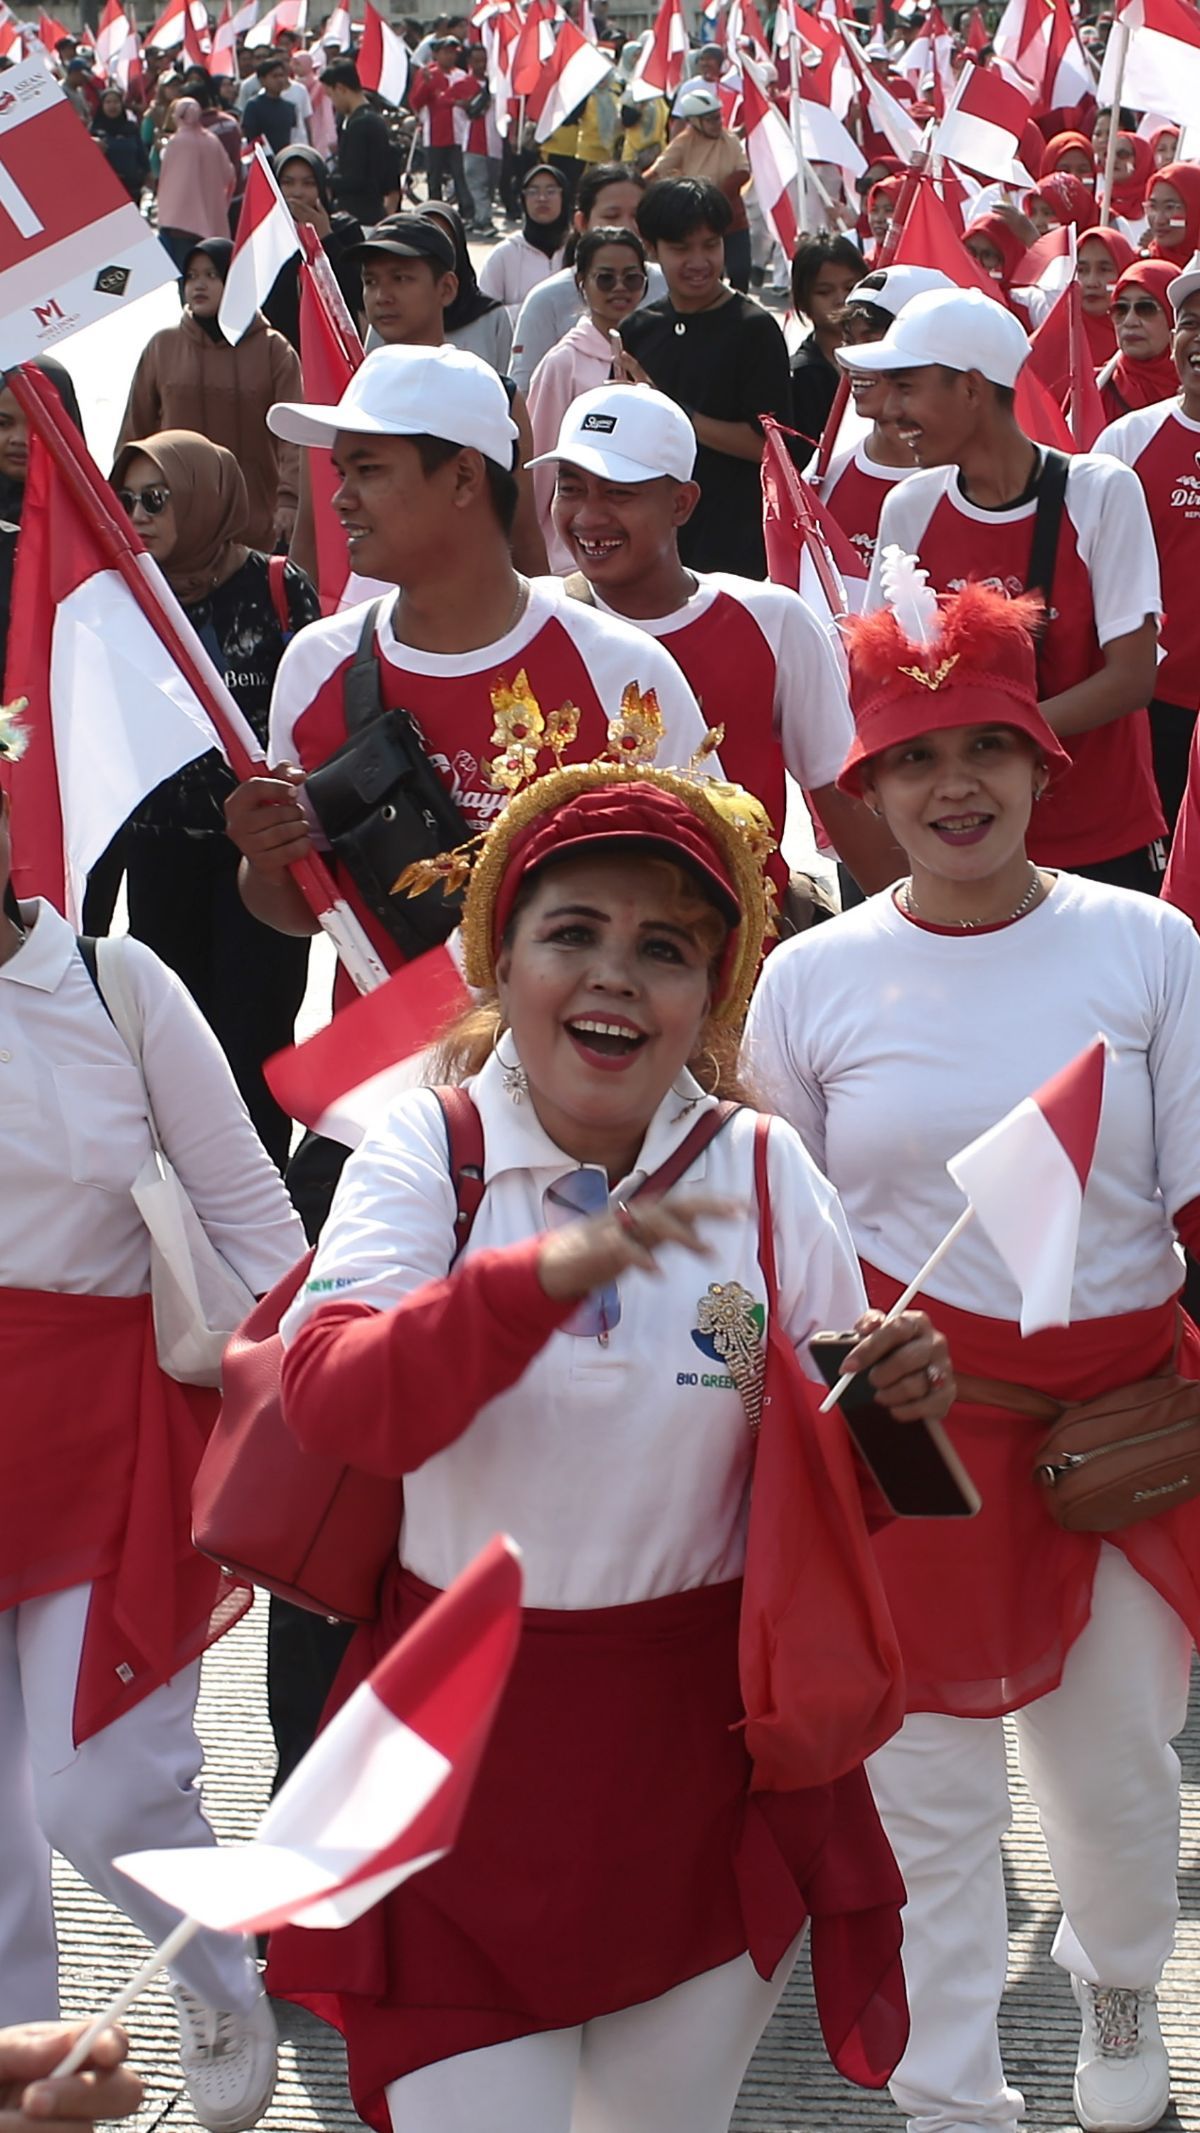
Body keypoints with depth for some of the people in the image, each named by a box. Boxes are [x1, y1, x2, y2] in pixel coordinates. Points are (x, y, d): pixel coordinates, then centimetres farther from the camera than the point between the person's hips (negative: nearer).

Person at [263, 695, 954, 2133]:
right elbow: (328, 1402, -24)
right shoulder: (427, 1152, -7)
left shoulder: (763, 1172, -2)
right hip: (469, 1737, -2)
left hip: (702, 1748, 2)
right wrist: (545, 1273, -39)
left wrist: (882, 1409, -20)